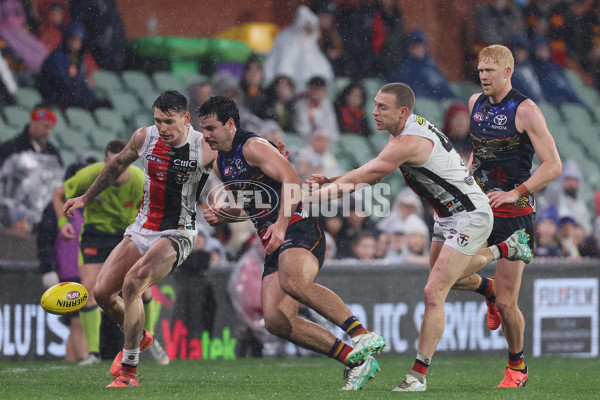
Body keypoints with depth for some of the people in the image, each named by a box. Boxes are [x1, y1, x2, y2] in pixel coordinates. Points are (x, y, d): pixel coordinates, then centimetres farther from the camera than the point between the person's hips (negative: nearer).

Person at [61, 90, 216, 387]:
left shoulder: (206, 150, -15)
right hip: (142, 229, 6)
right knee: (102, 292, -2)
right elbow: (117, 165, 17)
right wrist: (86, 198, 24)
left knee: (132, 284, -26)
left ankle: (128, 372, -19)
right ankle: (138, 338, 29)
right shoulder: (144, 137, -2)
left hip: (177, 234, -6)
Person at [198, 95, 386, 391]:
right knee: (276, 322, -10)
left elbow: (291, 180, -18)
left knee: (293, 281, -39)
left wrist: (281, 224, -27)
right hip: (274, 244, 9)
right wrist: (223, 216, 15)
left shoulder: (253, 146, -5)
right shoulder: (221, 166, 22)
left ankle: (364, 336, -39)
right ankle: (355, 360, -9)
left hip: (298, 230, -9)